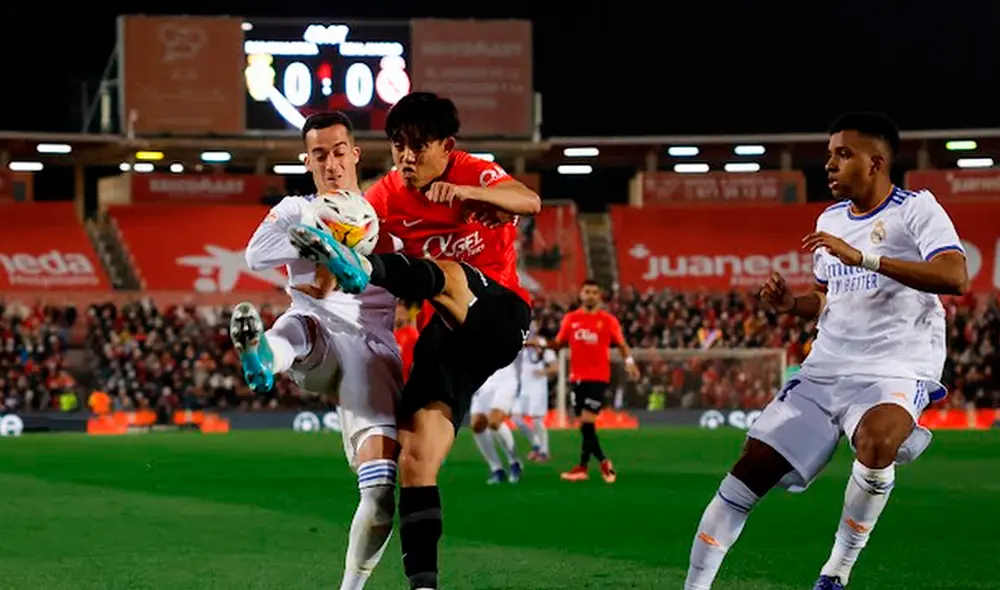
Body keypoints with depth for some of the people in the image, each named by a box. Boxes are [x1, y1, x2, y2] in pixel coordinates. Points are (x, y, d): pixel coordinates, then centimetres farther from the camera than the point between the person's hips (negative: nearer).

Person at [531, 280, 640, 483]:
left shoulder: (608, 320, -1)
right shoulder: (570, 319, 7)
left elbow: (621, 344, 6)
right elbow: (559, 343, 12)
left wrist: (629, 361, -11)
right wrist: (542, 343, -7)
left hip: (599, 378, -4)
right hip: (577, 377, 4)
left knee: (587, 420, -13)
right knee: (584, 423, 6)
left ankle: (583, 466, -6)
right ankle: (603, 462, 21)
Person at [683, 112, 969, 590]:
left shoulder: (916, 209, -7)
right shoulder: (830, 220, 14)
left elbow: (955, 277, -25)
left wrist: (863, 257, -29)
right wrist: (790, 304, 4)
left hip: (895, 370, -7)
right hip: (826, 368, 7)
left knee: (876, 443, -38)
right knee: (747, 474, -1)